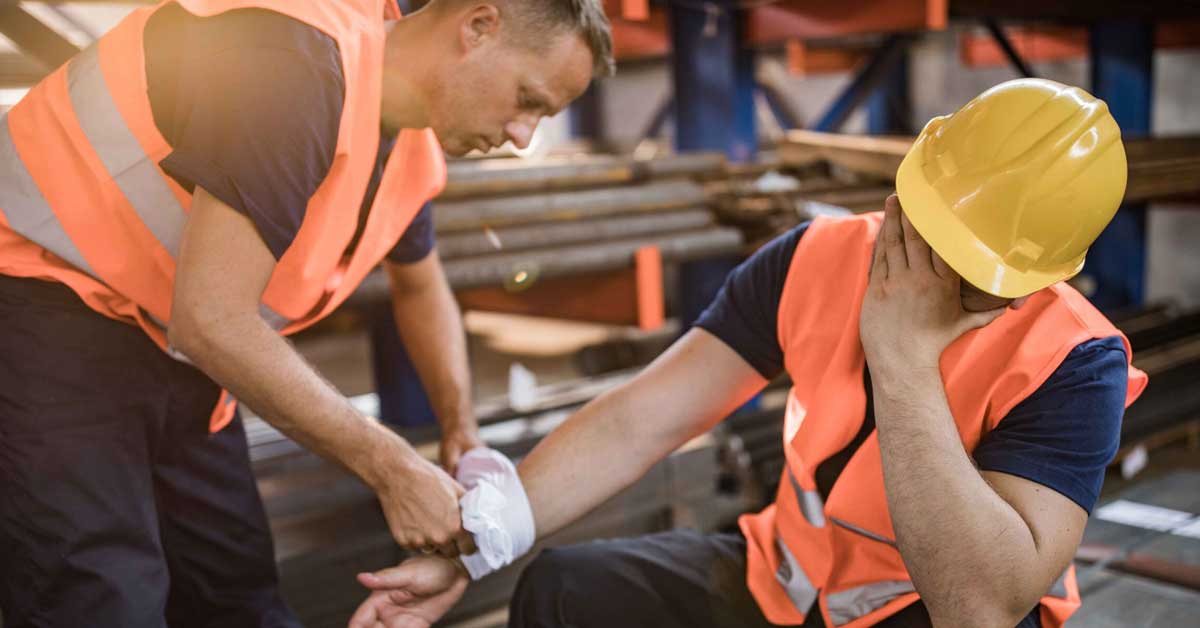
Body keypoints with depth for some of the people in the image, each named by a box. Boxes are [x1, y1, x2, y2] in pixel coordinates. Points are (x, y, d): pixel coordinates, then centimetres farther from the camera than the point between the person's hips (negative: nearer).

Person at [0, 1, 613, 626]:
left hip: (166, 342, 9)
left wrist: (463, 434, 5)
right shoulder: (298, 60, -28)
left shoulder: (415, 142, 2)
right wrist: (393, 468, -22)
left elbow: (421, 288, 21)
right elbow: (211, 321, -30)